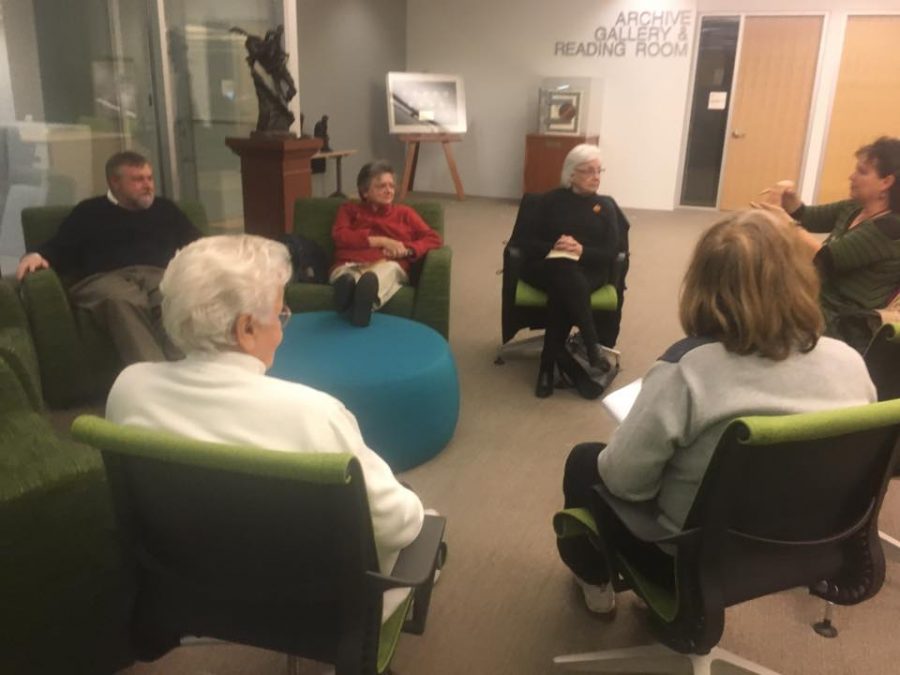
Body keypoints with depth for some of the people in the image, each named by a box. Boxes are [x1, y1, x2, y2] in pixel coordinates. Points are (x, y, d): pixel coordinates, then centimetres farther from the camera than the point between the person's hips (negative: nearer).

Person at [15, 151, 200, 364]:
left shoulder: (165, 208, 32)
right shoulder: (89, 212, 26)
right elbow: (59, 247, 16)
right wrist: (38, 255, -7)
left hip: (159, 275, 1)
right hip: (105, 278, -1)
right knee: (123, 301, -41)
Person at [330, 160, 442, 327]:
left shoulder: (404, 212, 30)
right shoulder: (349, 209, 29)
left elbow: (433, 239, 18)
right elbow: (340, 237, 8)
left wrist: (407, 250, -3)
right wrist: (380, 241, -3)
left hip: (388, 265, -1)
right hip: (348, 266, 1)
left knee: (388, 270, -42)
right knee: (347, 279, -40)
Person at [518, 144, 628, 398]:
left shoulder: (605, 205, 17)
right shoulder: (551, 200, 14)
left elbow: (612, 251, 5)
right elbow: (529, 241, 6)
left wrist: (582, 250, -14)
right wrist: (553, 246, -16)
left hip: (589, 269, 1)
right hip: (549, 266, 0)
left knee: (562, 291, -36)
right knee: (566, 277, -39)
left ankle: (548, 364, -33)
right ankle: (592, 349, -36)